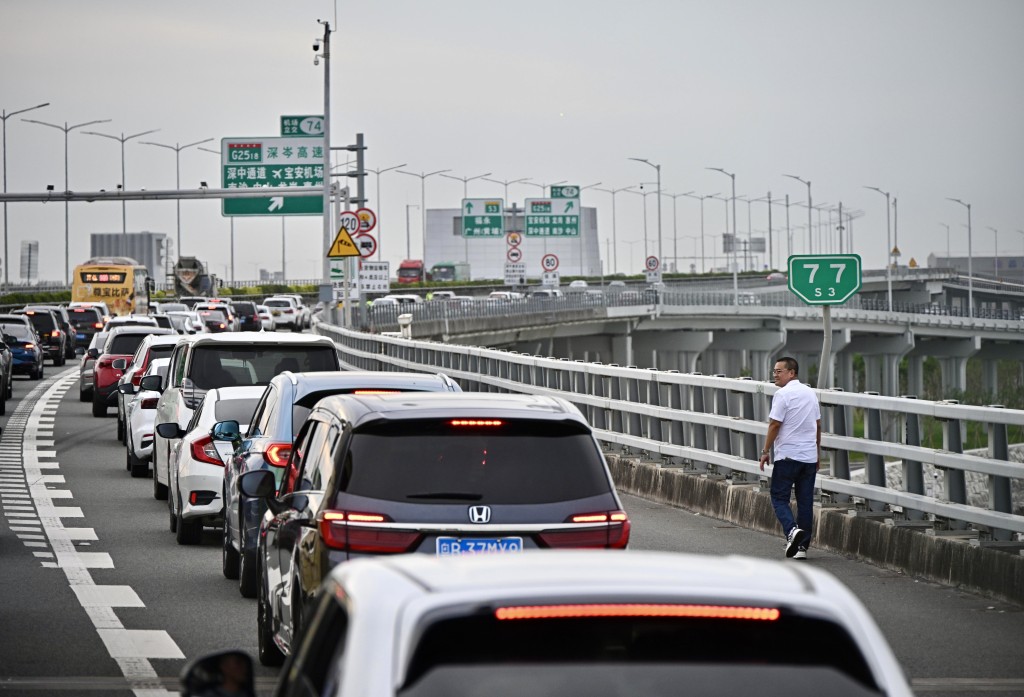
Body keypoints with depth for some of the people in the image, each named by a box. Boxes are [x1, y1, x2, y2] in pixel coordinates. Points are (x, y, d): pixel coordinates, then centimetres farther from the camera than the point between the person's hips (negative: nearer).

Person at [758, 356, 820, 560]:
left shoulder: (783, 395, -11)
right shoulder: (811, 393, 12)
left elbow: (775, 424, -13)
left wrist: (765, 451, -4)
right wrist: (818, 453, 25)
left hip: (788, 455, -7)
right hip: (810, 456, 7)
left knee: (779, 497, 1)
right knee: (805, 501, 7)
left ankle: (792, 530, -22)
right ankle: (802, 547, 7)